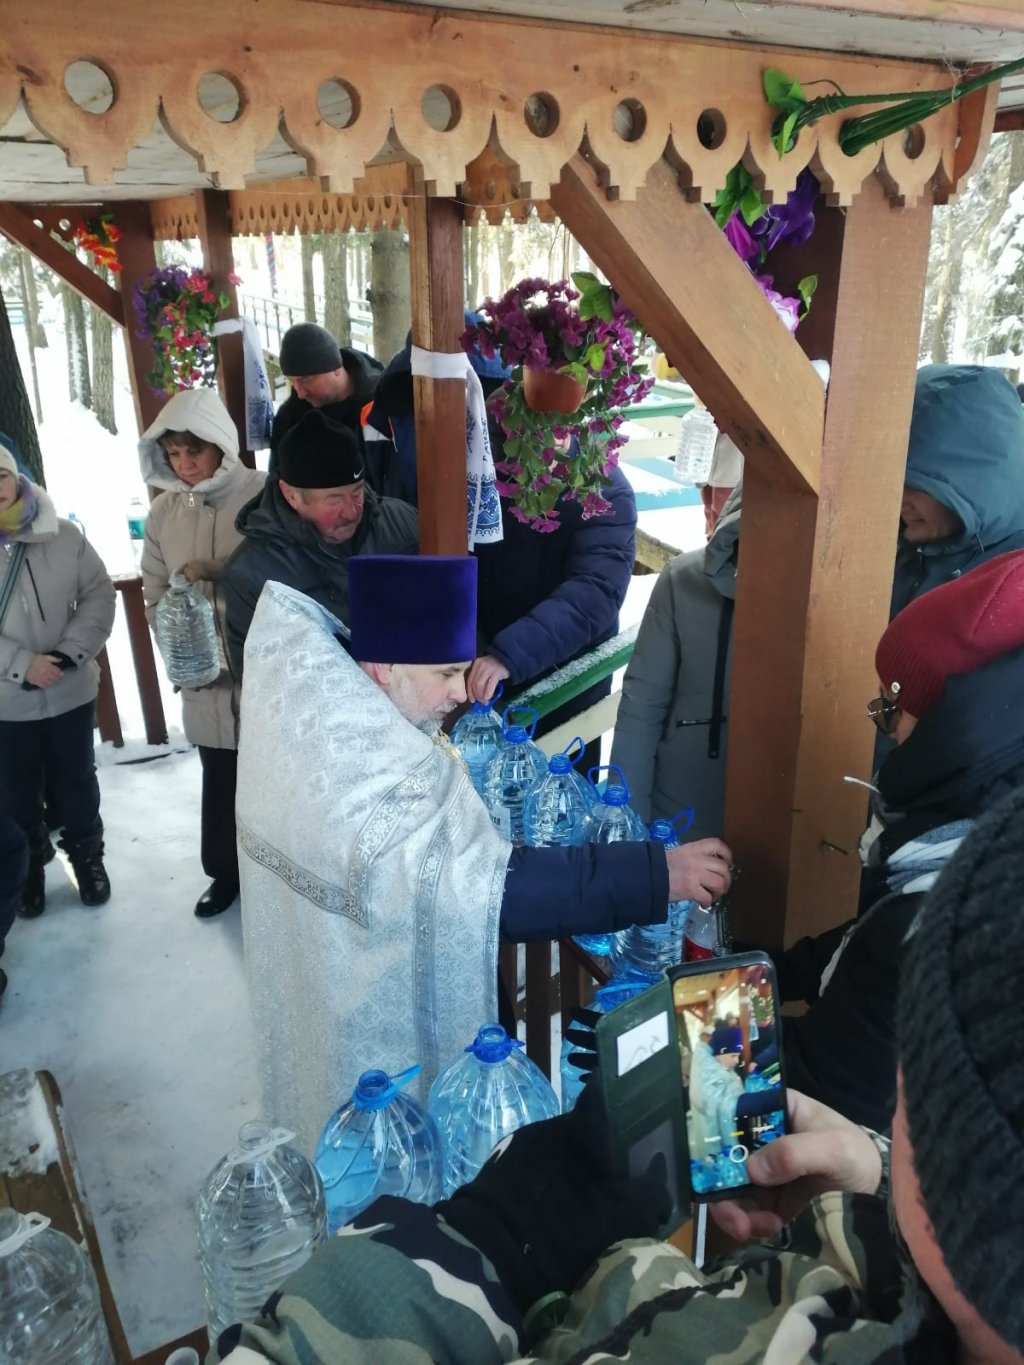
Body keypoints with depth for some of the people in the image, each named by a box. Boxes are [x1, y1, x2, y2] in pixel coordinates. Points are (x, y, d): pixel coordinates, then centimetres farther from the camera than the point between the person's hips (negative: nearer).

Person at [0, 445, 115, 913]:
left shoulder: (63, 535, -7)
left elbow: (99, 594, -3)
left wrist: (71, 652, -16)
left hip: (70, 689, 1)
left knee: (76, 779, 17)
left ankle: (87, 855, 37)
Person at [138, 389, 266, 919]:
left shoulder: (262, 496, -11)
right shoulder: (163, 512, 4)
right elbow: (155, 594, 9)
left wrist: (219, 571, -25)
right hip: (204, 674, 4)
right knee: (219, 781, 16)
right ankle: (226, 871, 35)